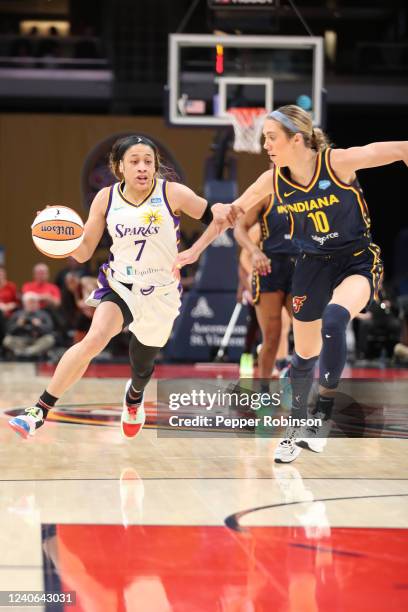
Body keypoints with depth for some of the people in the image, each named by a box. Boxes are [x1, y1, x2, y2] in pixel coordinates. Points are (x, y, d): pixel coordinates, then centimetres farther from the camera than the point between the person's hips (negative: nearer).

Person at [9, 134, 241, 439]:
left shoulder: (172, 193, -12)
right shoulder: (106, 199, -5)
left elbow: (214, 218, -5)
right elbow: (84, 252, 0)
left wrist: (223, 215, -30)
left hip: (160, 294, 0)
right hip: (120, 286, 0)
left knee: (142, 365, 18)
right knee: (95, 339, -30)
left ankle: (134, 396, 59)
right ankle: (40, 410, -27)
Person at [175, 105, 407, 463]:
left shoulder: (337, 162, -22)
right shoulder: (274, 180, -8)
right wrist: (195, 250, 11)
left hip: (358, 261, -5)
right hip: (313, 264, 5)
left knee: (334, 319, -34)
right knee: (304, 354, 11)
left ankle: (323, 414, -21)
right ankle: (296, 428, 34)